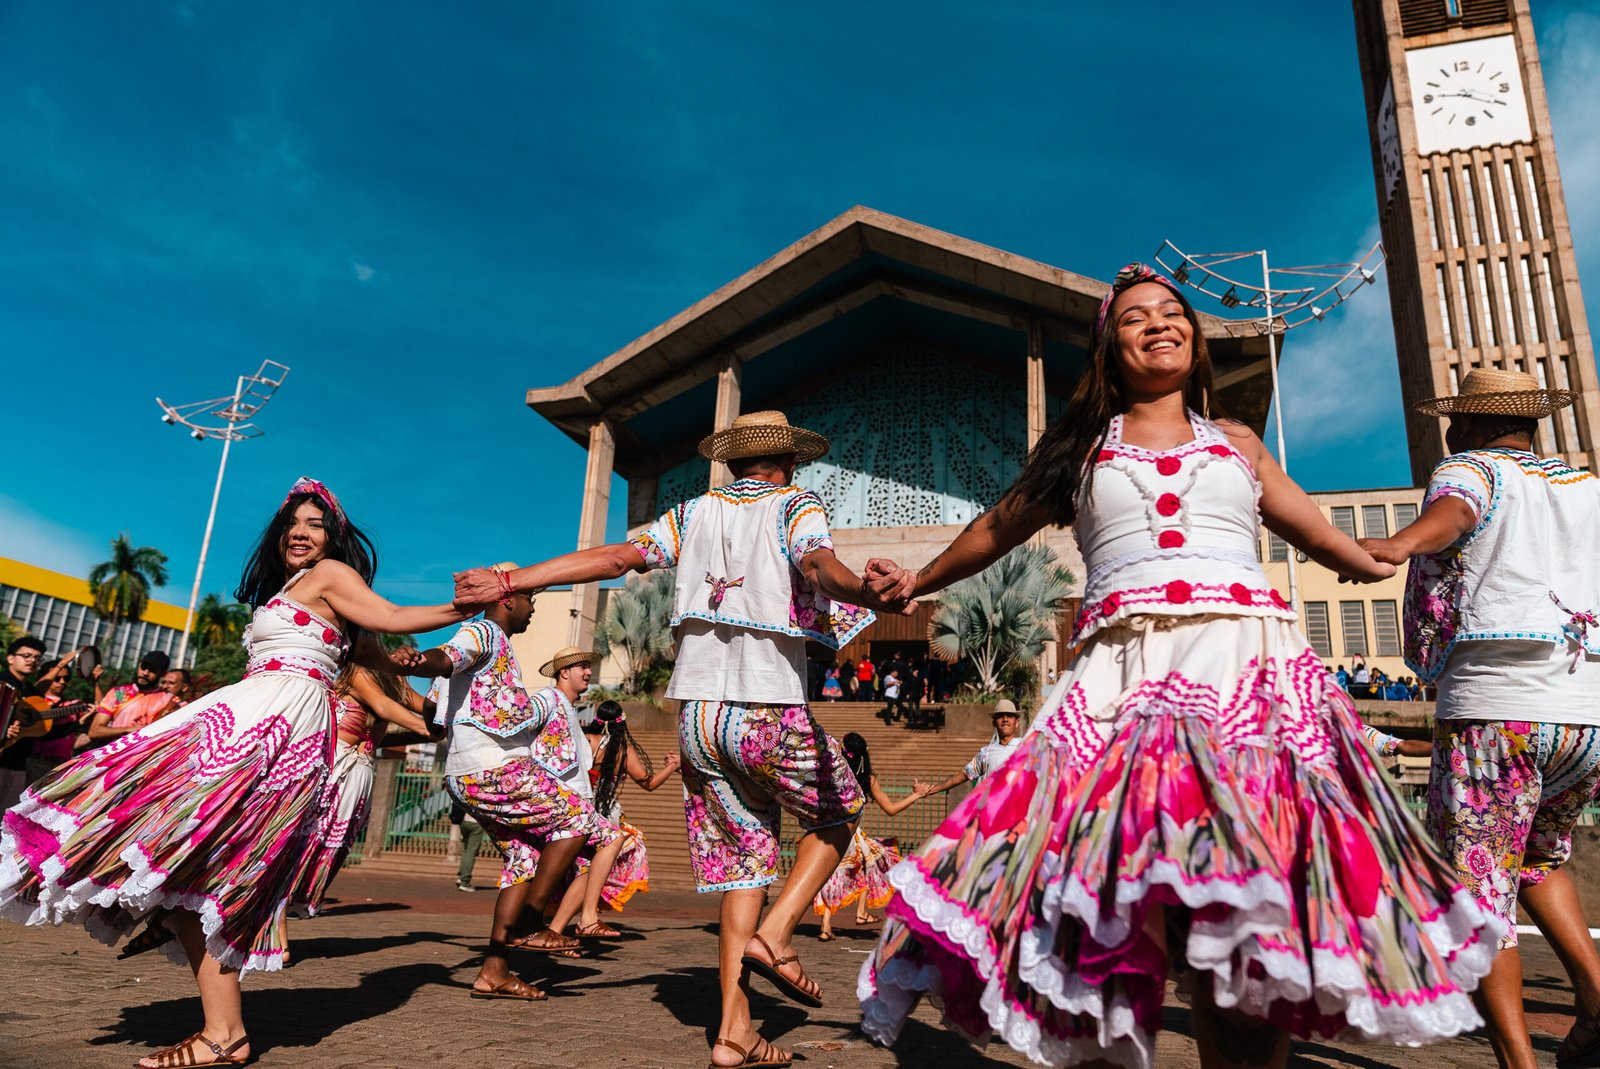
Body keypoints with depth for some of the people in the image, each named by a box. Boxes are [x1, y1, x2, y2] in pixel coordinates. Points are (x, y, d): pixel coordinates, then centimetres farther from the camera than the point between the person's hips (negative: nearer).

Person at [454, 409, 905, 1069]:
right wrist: (868, 595, -41)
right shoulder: (795, 505, 2)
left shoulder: (695, 513, 14)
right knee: (838, 817, 19)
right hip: (768, 709, -4)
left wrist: (511, 581, 2)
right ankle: (774, 934, 1)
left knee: (742, 860, 12)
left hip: (698, 712, 5)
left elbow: (617, 556, 2)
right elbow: (819, 565, -21)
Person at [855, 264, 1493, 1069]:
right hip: (1123, 674, -1)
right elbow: (997, 528, 28)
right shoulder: (1081, 449, 19)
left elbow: (1320, 533, 31)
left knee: (1254, 914, -9)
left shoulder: (1237, 443, 22)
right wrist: (918, 582, 34)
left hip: (1248, 668, 1)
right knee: (1115, 908, -10)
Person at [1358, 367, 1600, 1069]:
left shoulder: (1470, 468, 3)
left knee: (1479, 891, 1)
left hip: (1495, 710, -6)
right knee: (1536, 861, 28)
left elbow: (1455, 510, -21)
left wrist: (1400, 542, -40)